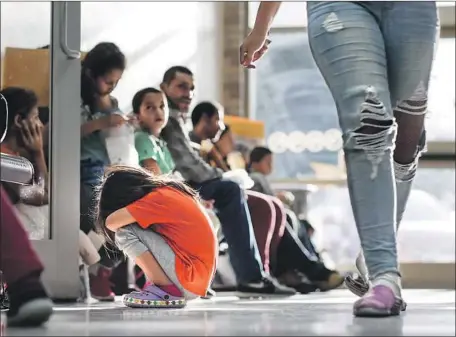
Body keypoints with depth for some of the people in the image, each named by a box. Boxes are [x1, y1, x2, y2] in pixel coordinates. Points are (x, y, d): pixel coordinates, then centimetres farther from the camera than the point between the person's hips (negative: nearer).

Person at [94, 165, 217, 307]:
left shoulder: (158, 197, -14)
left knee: (125, 233, -9)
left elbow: (111, 222, -15)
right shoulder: (169, 190, 11)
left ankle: (166, 290, -8)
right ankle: (166, 287, 9)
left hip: (189, 278, -9)